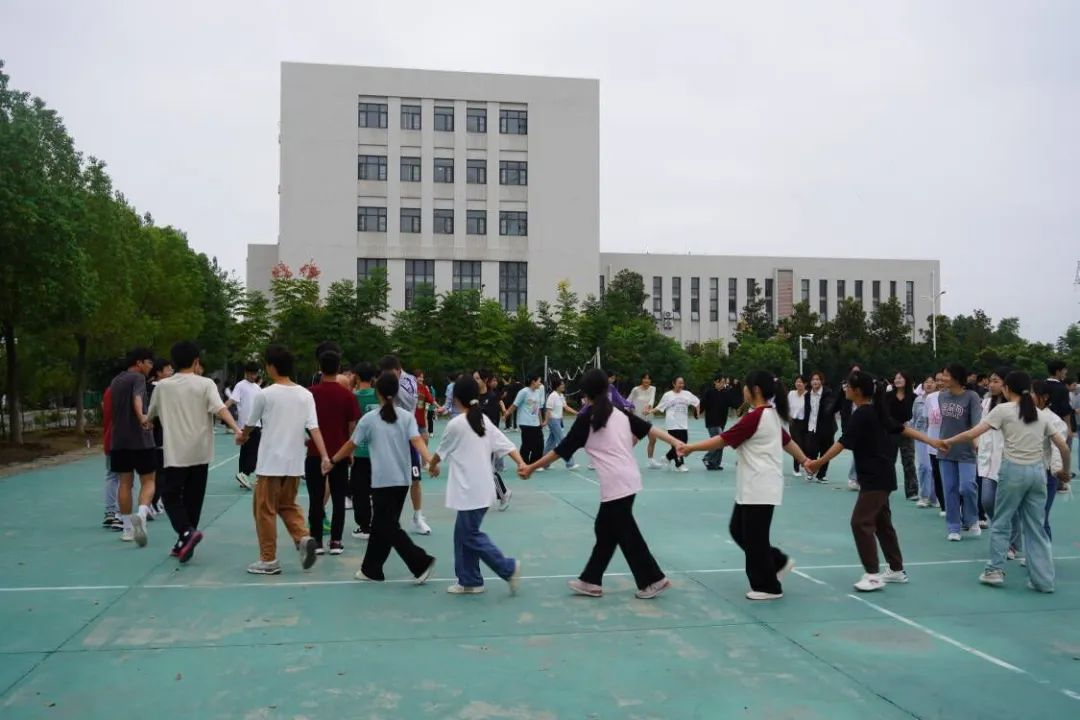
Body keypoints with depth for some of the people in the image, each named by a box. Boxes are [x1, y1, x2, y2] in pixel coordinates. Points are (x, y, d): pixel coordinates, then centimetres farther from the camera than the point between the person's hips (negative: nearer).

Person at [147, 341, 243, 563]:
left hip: (174, 453, -1)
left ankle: (187, 532, -15)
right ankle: (184, 543, 16)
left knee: (171, 496, 8)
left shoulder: (162, 386, 3)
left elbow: (149, 416, 19)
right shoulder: (205, 384, -2)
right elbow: (220, 409, -19)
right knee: (193, 499, 11)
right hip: (200, 453, 1)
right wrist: (236, 428, -26)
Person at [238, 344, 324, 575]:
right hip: (294, 463, 5)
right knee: (288, 505, 20)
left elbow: (251, 424, 7)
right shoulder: (306, 395, 2)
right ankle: (304, 538, -3)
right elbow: (314, 427, -6)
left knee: (265, 509, 7)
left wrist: (243, 436, 29)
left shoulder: (265, 394, -8)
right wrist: (324, 456, -10)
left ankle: (268, 560, 11)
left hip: (270, 463, -5)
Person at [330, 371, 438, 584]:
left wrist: (333, 460, 21)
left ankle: (421, 563, -11)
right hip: (402, 480, 5)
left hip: (383, 481, -5)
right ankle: (371, 569, 23)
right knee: (381, 525, 16)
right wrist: (429, 459, -24)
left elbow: (351, 445, 6)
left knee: (388, 527, 1)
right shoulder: (407, 416, 3)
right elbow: (416, 440, -13)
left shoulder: (369, 419, -3)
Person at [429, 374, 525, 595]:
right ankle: (468, 581, 20)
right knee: (463, 534, 15)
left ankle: (509, 568, 0)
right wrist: (521, 463, -2)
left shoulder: (456, 424, -11)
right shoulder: (484, 420, 9)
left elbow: (441, 452, 4)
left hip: (470, 491, -8)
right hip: (482, 488, 8)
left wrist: (432, 466, 23)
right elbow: (506, 445, 2)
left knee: (471, 536, 0)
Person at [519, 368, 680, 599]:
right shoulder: (620, 413, 11)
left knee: (627, 536, 3)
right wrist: (675, 442, 6)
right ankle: (591, 581, 21)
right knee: (604, 530, 14)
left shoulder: (586, 418, -6)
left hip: (616, 484, -8)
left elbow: (562, 450, -3)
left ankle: (654, 580, 9)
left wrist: (531, 468, 5)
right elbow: (648, 429, 7)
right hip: (629, 480, 8)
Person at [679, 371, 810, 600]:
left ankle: (768, 587, 15)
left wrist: (690, 448, -9)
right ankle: (779, 562, 26)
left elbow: (722, 440, -17)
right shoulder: (772, 415, 9)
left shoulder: (754, 418, -19)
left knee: (754, 538, 2)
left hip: (759, 489, -10)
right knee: (738, 530, 17)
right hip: (756, 488, 10)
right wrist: (805, 460, 32)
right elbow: (787, 442, 19)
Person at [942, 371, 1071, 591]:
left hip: (1013, 470, -4)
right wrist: (1065, 471, 31)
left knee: (1001, 523, 11)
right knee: (1036, 527, 11)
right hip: (1037, 472, 4)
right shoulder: (1041, 414, 13)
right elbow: (1064, 447, 16)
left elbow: (972, 434, -9)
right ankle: (1043, 580, 12)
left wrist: (948, 441, 5)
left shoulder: (1003, 409, -2)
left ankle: (995, 570, 13)